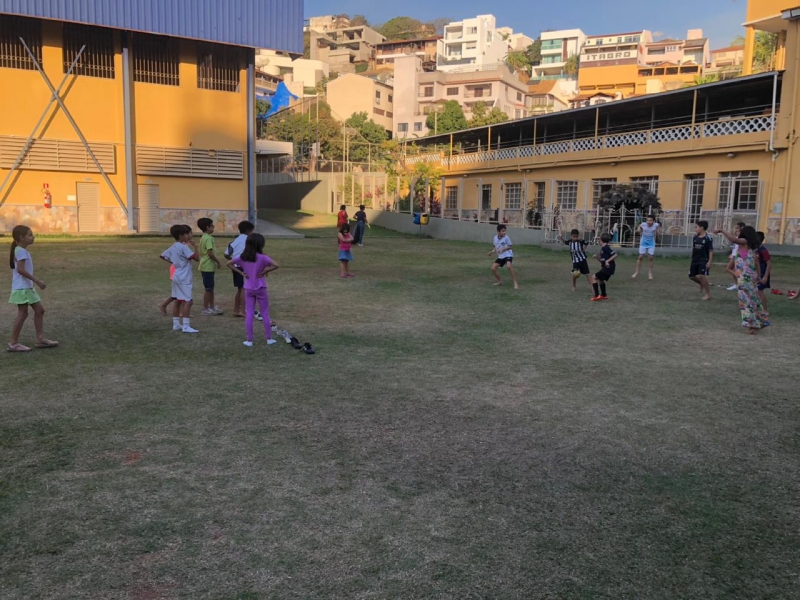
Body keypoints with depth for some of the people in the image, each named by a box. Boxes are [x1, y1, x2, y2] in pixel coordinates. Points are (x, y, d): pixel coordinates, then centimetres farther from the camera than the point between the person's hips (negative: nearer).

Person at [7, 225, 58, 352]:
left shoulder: (22, 251, 15)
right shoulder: (21, 251, -16)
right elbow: (20, 269, -25)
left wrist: (35, 282, 18)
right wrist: (37, 281, -24)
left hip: (27, 287, 10)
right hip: (22, 288, -10)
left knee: (39, 310, 10)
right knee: (23, 313, -5)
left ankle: (40, 339, 13)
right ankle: (13, 343, 2)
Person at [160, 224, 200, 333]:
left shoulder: (172, 247, 10)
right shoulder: (184, 247, -16)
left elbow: (162, 256, 20)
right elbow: (196, 258, -20)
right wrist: (195, 246, -11)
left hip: (177, 277, 9)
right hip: (184, 278, -9)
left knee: (178, 301, 14)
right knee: (187, 301, -9)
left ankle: (176, 324, 19)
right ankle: (186, 326, -13)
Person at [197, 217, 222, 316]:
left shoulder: (203, 238, 14)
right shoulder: (208, 238, -16)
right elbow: (210, 253, -23)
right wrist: (218, 262, -11)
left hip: (205, 266, 10)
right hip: (208, 267, -10)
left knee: (210, 288, 15)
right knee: (208, 289, -3)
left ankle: (212, 307, 22)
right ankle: (205, 309, 3)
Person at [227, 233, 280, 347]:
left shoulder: (242, 257, -1)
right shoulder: (262, 257, -14)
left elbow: (229, 264, 3)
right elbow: (275, 265, -26)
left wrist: (241, 273, 0)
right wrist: (265, 271, -14)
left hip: (248, 289, 3)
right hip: (260, 288, -3)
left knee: (249, 315, 7)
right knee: (265, 314, 9)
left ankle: (249, 340, 10)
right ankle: (269, 338, 16)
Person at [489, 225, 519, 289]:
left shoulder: (506, 238, -15)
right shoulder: (495, 238, 0)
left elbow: (511, 246, -8)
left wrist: (503, 249, -23)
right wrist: (493, 251, -4)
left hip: (508, 255, -6)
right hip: (500, 256, 6)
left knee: (509, 266, -32)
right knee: (493, 268, 0)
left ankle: (515, 283, -25)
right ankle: (500, 281, 24)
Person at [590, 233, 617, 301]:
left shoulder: (606, 247, -14)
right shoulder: (603, 248, 15)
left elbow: (615, 255, -22)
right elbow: (602, 260, 20)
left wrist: (607, 261, -25)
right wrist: (597, 257, 6)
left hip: (608, 267, -10)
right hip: (608, 268, 10)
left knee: (594, 278, -7)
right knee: (600, 279, 28)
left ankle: (597, 296, -13)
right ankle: (604, 295, 41)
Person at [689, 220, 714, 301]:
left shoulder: (708, 238, -13)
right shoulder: (695, 237, 5)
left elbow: (711, 251, -12)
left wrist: (710, 261, -17)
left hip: (704, 261, -7)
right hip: (695, 260, 7)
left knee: (702, 276, -14)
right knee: (691, 276, 9)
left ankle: (708, 294, 0)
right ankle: (702, 285, 37)